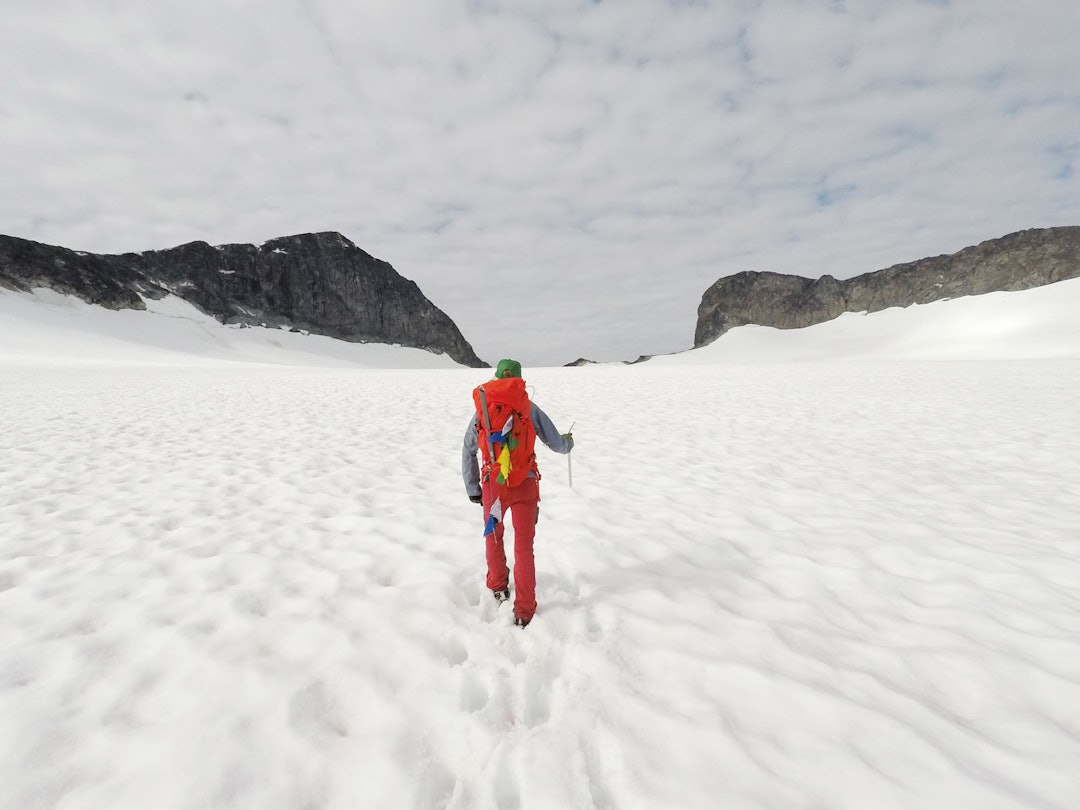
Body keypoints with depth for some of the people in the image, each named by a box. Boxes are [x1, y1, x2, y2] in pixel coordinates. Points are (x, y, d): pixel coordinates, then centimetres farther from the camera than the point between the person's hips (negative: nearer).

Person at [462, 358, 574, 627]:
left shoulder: (481, 409, 5)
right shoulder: (529, 408, 0)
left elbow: (467, 453, 8)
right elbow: (557, 444, 4)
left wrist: (472, 489, 15)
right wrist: (568, 440, 27)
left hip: (493, 485, 1)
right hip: (525, 485, -1)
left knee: (493, 536, 26)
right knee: (524, 546, 10)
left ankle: (498, 588, 41)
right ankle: (524, 611, 14)